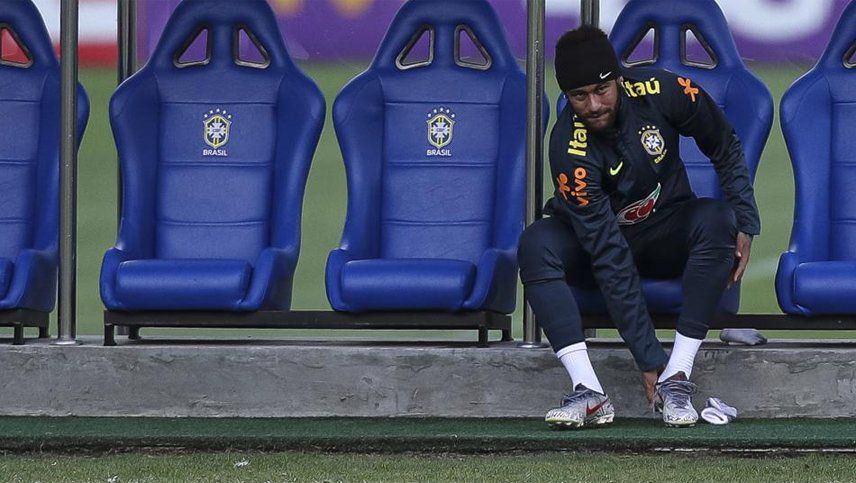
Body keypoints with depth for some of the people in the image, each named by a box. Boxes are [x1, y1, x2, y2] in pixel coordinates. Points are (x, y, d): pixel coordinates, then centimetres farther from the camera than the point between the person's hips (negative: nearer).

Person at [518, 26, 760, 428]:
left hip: (667, 237, 2)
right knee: (537, 244, -31)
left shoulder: (661, 91, -21)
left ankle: (676, 380, -30)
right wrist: (648, 357, -32)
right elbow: (610, 259, -31)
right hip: (597, 240, -2)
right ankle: (589, 393, -37)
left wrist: (744, 225, -14)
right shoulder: (569, 149, -29)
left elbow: (725, 147, -1)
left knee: (717, 221, -30)